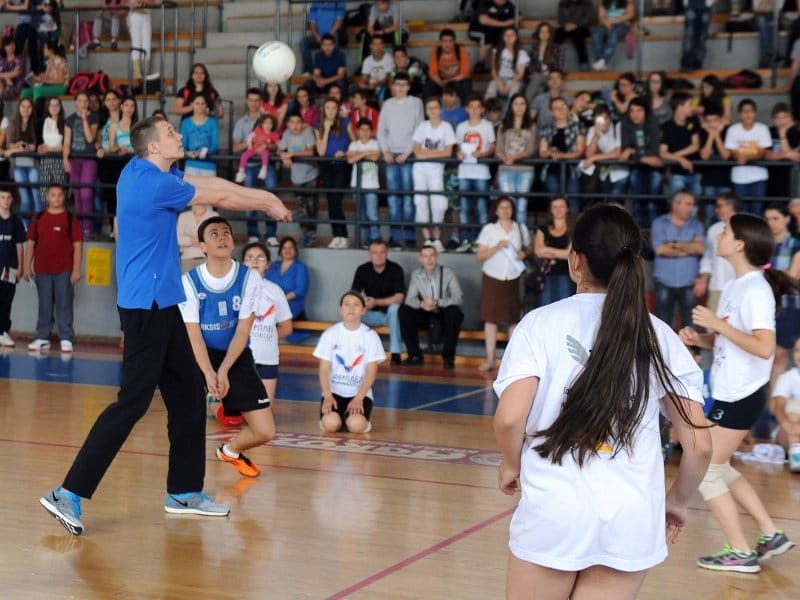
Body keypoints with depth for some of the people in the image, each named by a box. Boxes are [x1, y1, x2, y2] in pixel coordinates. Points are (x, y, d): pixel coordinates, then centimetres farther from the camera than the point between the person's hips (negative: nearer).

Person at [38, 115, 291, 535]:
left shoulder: (143, 172, 10)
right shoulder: (155, 183, -16)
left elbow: (210, 184, 14)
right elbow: (218, 198, -6)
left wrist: (263, 196, 8)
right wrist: (267, 205, 9)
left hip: (162, 304, 10)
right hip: (147, 306, -10)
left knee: (189, 393, 13)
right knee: (133, 402, -10)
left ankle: (184, 491, 21)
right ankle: (68, 493, -9)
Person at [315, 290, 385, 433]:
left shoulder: (370, 336, -1)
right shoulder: (330, 334, 0)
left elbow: (372, 372, -4)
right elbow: (324, 369, -2)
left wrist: (358, 398, -18)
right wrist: (328, 396, -17)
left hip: (360, 393, 0)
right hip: (334, 391, 0)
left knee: (356, 425, -29)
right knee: (330, 424, -29)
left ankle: (352, 416, 6)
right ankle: (339, 417, 6)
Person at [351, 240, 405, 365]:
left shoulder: (395, 269, -14)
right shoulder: (362, 270, -6)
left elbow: (399, 297, -22)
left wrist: (376, 302, -33)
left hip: (389, 312, -2)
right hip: (371, 314, 2)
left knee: (395, 307, -35)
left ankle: (395, 353, -29)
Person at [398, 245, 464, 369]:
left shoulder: (448, 273, -12)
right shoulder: (416, 274, -3)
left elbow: (458, 298, -20)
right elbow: (410, 299, -6)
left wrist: (437, 303, -35)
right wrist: (421, 304, -30)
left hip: (445, 316, -3)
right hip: (426, 316, 3)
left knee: (453, 311, -35)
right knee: (404, 310, -19)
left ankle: (448, 357, -20)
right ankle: (415, 356, -10)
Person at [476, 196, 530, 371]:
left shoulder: (521, 228, 7)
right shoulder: (489, 229, 2)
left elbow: (529, 249, 15)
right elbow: (479, 256, 0)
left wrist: (523, 253, -7)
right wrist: (496, 247, -14)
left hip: (514, 278, 1)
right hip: (492, 278, -1)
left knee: (513, 319, -1)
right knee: (490, 318, -3)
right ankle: (490, 359, 1)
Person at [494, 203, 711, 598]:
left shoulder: (543, 322, -4)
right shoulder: (661, 338, 3)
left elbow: (510, 418, -14)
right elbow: (699, 445, 1)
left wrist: (512, 465, 6)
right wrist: (678, 501, 19)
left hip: (553, 511, -2)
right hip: (632, 521, 2)